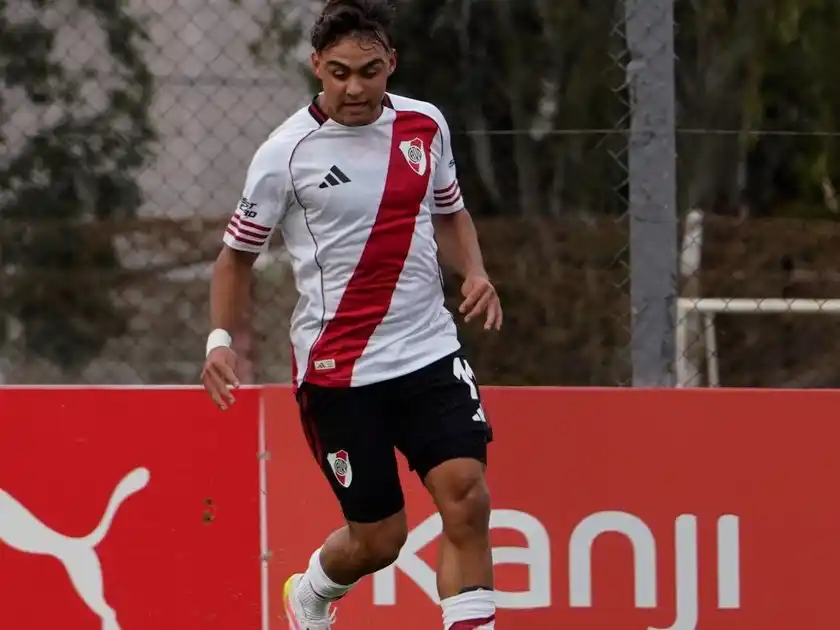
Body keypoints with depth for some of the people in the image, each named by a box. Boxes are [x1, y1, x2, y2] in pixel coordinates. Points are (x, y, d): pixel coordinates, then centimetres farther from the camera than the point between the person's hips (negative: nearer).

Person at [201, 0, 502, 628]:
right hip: (337, 369, -3)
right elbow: (238, 253, 3)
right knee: (379, 538, 3)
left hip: (430, 352, 3)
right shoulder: (287, 153, -8)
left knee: (466, 496, -15)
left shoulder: (426, 125, 4)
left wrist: (475, 273, 2)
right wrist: (221, 338, -11)